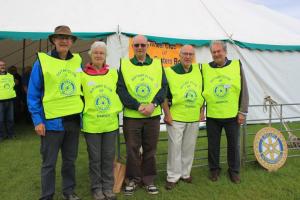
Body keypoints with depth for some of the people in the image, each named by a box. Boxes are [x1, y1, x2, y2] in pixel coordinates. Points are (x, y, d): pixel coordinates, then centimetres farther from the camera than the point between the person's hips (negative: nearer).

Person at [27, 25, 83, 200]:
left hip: (74, 119, 4)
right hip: (52, 120, -4)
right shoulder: (42, 61, -6)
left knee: (70, 160, 16)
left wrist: (83, 112, 10)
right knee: (49, 163, 8)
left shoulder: (77, 61, 6)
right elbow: (33, 94, -6)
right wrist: (37, 120, -10)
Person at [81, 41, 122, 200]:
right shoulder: (83, 75, -2)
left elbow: (119, 93, 15)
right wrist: (83, 113, 0)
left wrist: (116, 110, 10)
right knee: (95, 158, 7)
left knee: (109, 157, 10)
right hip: (91, 124, -2)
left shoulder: (113, 73, 5)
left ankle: (108, 187, 25)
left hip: (111, 123, 2)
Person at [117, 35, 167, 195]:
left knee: (150, 149, 10)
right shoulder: (124, 65, 3)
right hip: (131, 115, -1)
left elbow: (163, 87, 1)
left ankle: (148, 179, 25)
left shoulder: (157, 64, 7)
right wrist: (138, 106, -15)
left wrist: (153, 104, -15)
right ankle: (133, 179, 24)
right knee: (132, 149, 6)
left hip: (153, 115, 2)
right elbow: (121, 90, -6)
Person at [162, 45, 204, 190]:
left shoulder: (198, 70, 7)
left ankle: (185, 173, 31)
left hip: (194, 118, 5)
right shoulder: (170, 72, -8)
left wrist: (201, 111, 13)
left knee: (189, 148, 14)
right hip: (176, 118, -4)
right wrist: (167, 114, -10)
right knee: (175, 147, 1)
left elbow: (202, 92, 16)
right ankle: (172, 177, 16)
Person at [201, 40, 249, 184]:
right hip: (212, 115, 0)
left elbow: (243, 90, 0)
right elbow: (200, 90, 6)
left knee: (234, 144, 12)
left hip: (232, 115, 0)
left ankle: (234, 170, 31)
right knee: (213, 145, 12)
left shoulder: (237, 66, -1)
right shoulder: (205, 68, 0)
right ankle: (214, 169, 32)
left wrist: (243, 111, -3)